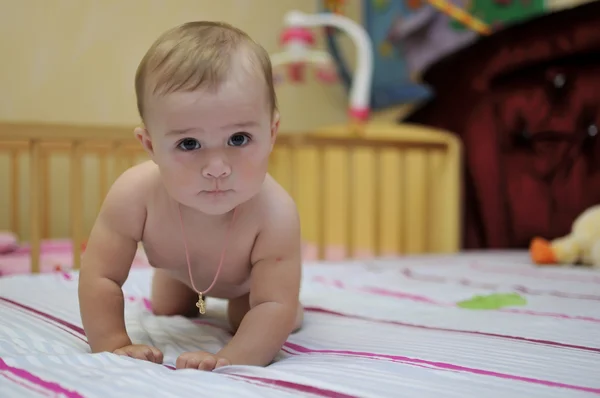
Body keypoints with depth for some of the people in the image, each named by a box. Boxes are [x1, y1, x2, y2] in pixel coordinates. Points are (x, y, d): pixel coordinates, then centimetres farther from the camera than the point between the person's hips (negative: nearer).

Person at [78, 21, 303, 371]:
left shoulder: (275, 215, -48)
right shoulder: (135, 194, -44)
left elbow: (275, 308, -47)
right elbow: (100, 278, -35)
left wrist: (230, 359, -59)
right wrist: (113, 346, -42)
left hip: (248, 275, -2)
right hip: (181, 269, 3)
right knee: (166, 310, 26)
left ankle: (236, 296, 32)